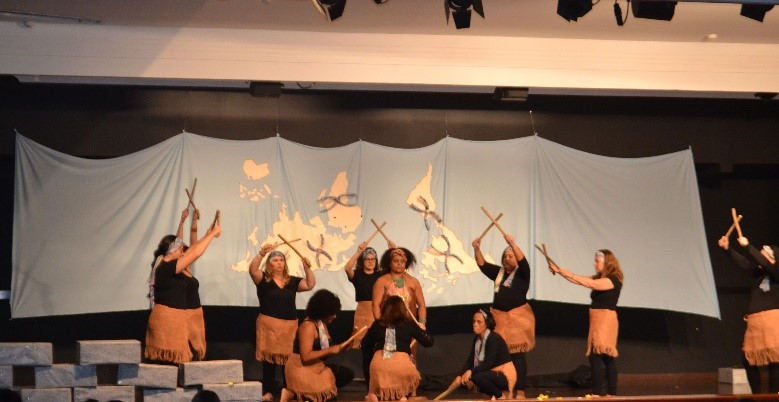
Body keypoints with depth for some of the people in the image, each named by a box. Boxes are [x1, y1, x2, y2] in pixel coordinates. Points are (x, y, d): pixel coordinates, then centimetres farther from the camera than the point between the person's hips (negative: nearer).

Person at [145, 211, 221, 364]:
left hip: (173, 318, 10)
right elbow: (195, 253, -17)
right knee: (169, 362, -8)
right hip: (167, 318, -10)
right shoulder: (166, 267, -15)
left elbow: (191, 251, 23)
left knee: (171, 361, 9)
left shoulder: (166, 266, 12)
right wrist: (212, 234, -7)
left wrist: (207, 235, 20)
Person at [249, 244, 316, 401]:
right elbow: (252, 269, -17)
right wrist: (261, 253, -32)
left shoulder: (292, 281, 10)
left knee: (288, 358, 3)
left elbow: (310, 284, 5)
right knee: (269, 357, 0)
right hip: (269, 324, -3)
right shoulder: (263, 279, 0)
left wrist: (307, 267, -10)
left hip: (290, 325, 3)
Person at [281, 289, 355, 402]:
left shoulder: (322, 324, 10)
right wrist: (330, 350, -22)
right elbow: (306, 356, -27)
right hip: (302, 370, -10)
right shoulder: (308, 326, -19)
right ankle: (294, 393, -6)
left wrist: (340, 347, -5)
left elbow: (321, 351, 9)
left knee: (347, 374, 2)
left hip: (317, 367, 10)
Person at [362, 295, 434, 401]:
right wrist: (422, 330, 38)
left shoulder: (377, 324, 15)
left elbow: (365, 346, 22)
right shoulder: (409, 324, 12)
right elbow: (429, 342, 19)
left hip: (379, 363, 2)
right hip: (401, 363, -2)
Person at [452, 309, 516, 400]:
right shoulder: (477, 338, 4)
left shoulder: (493, 338, -20)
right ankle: (495, 394, 9)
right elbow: (470, 360, 0)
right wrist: (460, 376, -14)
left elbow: (488, 363, -28)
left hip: (505, 375, -9)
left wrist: (471, 371, -38)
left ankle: (501, 396, -8)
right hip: (493, 373, 9)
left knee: (476, 377, -30)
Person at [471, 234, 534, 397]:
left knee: (517, 354, -5)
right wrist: (477, 249, -9)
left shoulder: (522, 273, -1)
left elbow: (523, 261, -20)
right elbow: (482, 264, 8)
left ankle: (520, 391, -2)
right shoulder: (498, 272, 14)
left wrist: (512, 244, -33)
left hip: (518, 316, -5)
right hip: (499, 316, 5)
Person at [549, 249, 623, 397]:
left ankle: (596, 393, -20)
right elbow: (579, 280, 10)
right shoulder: (599, 278, 15)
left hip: (605, 321, -9)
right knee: (607, 357, 9)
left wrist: (569, 274, -23)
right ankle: (611, 393, 11)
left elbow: (591, 284, -23)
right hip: (597, 322, 9)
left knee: (596, 354, -17)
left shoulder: (613, 279, -11)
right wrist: (559, 271, 0)